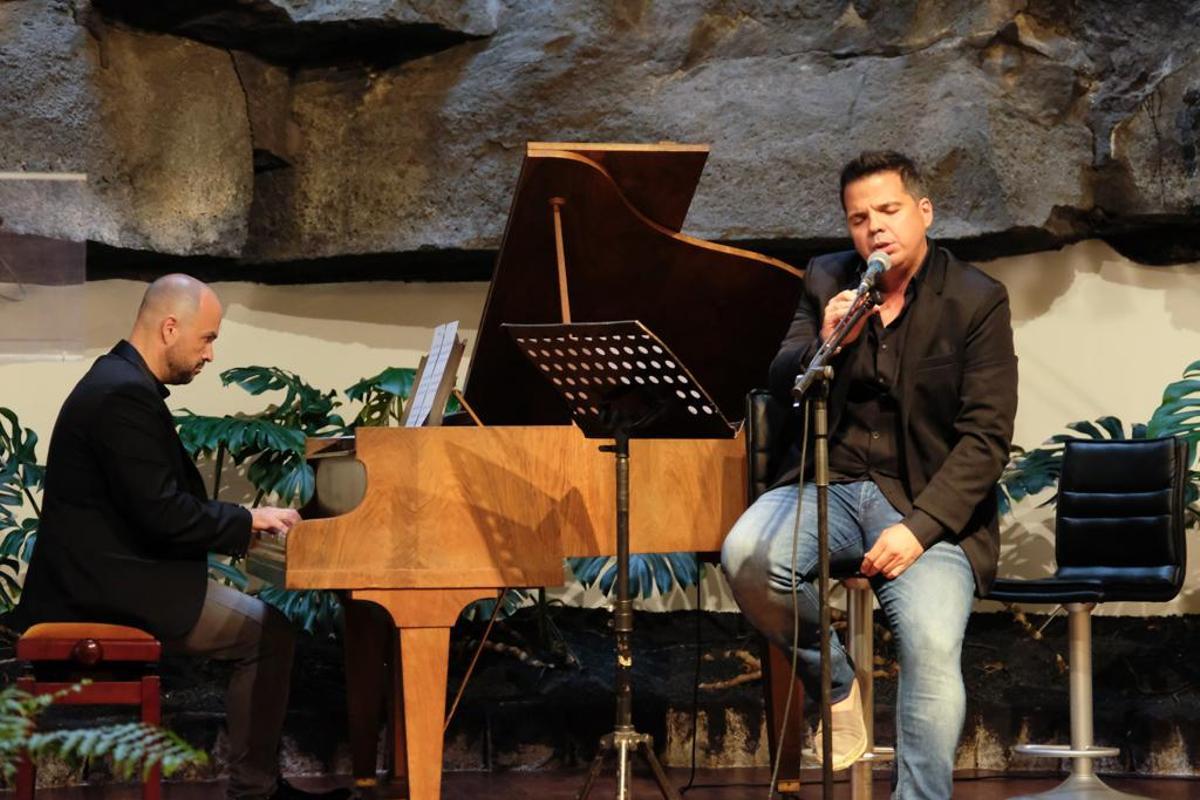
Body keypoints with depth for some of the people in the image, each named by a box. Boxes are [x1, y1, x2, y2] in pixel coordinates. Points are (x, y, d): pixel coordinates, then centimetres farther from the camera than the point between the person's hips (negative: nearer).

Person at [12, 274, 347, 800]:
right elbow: (162, 515, -24)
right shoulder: (126, 395, -20)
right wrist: (247, 520, -10)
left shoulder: (121, 379, 13)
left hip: (104, 571, 11)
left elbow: (161, 501, 18)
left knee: (255, 621, 17)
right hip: (111, 585, -11)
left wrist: (244, 523, 8)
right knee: (270, 633, -5)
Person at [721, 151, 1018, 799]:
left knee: (932, 647, -30)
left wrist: (919, 527, -19)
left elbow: (986, 437, -6)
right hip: (830, 486, 3)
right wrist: (825, 344, -13)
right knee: (745, 556, -29)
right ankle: (834, 684, -2)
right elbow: (779, 387, 9)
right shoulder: (826, 282, 13)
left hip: (930, 508, -3)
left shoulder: (976, 301, 0)